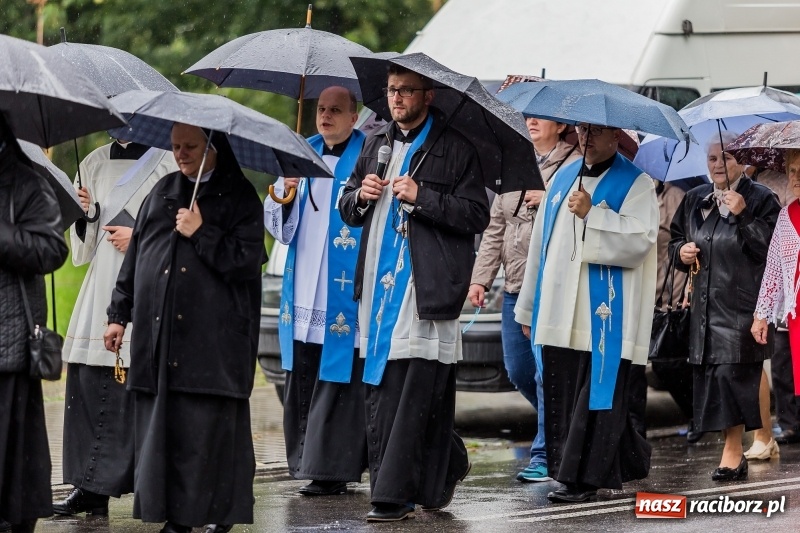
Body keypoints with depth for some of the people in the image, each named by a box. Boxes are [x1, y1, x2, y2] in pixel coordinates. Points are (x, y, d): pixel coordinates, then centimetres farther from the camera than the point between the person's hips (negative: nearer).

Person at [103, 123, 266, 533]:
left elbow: (246, 261, -7)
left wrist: (202, 233, -11)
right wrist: (119, 314, 17)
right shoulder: (162, 193, 17)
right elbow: (135, 256, 19)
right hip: (156, 336, 5)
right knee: (160, 429, 1)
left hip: (213, 341, -5)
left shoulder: (240, 198, 2)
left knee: (210, 432, -7)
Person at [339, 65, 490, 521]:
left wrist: (421, 197, -16)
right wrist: (361, 195, 2)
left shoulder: (455, 149, -1)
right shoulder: (376, 144, 19)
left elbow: (477, 215, -7)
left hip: (426, 290, -7)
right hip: (380, 285, 7)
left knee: (412, 393, -10)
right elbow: (347, 209, 25)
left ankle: (393, 495, -11)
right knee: (380, 392, 5)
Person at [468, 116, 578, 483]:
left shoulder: (575, 164, -4)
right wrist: (481, 277, 11)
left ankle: (545, 454, -2)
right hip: (515, 287, 8)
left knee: (546, 372, -8)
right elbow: (495, 229, 17)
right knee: (518, 371, 12)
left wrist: (549, 201, -21)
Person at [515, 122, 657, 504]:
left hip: (605, 316, -7)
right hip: (559, 313, 7)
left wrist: (592, 214, -19)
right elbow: (541, 242, 21)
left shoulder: (635, 184, -2)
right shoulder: (563, 179, 18)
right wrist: (529, 307, 21)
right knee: (561, 395, 6)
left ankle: (583, 478, -4)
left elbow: (638, 240, -16)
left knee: (597, 396, -6)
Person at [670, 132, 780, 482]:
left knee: (731, 371, -14)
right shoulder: (695, 200, 15)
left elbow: (771, 249, -14)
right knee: (708, 372, 2)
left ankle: (733, 450, -10)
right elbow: (676, 238, 26)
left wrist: (743, 215, -22)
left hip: (742, 303, -6)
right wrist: (682, 252, 4)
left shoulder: (760, 200, -3)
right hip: (706, 304, 6)